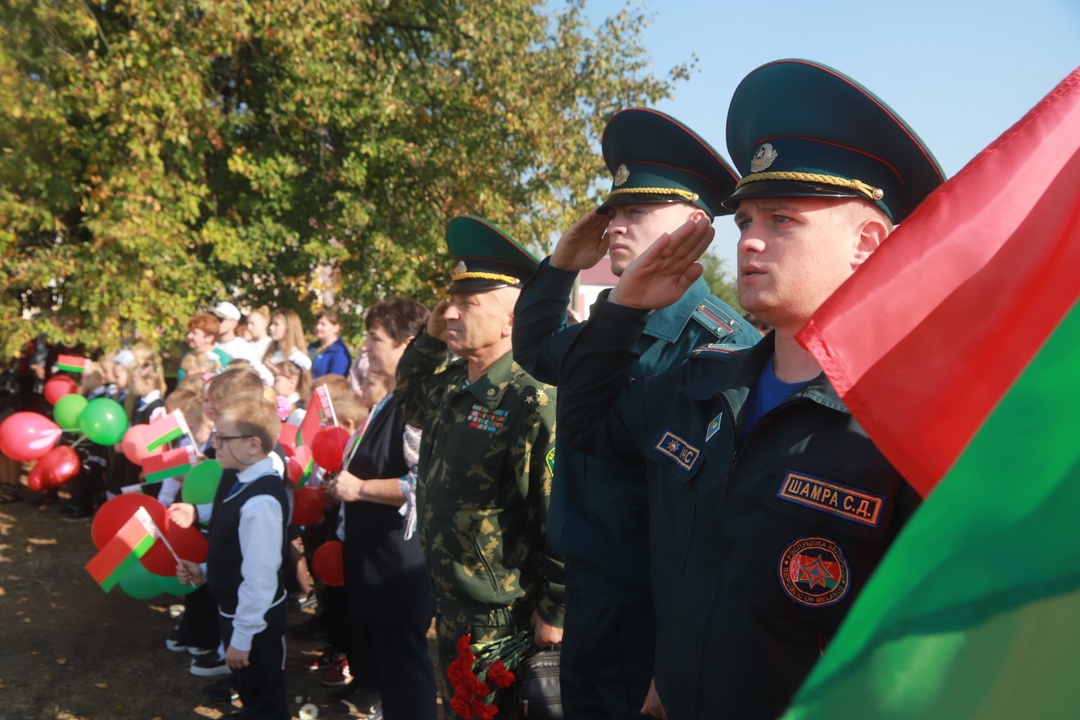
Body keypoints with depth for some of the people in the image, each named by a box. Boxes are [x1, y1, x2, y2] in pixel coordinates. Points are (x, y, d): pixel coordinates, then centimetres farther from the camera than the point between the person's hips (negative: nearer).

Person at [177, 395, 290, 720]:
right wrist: (204, 571, 1)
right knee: (249, 693, 28)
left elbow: (260, 576, -28)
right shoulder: (239, 480, 0)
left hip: (254, 619, -9)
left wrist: (242, 637, -21)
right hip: (232, 608, 9)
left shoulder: (260, 502, -30)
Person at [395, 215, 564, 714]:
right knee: (457, 705, 25)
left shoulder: (534, 402, -24)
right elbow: (408, 403, 24)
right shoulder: (450, 383, 2)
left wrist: (554, 613, -17)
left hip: (503, 617, -8)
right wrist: (428, 338, 6)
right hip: (448, 603, 8)